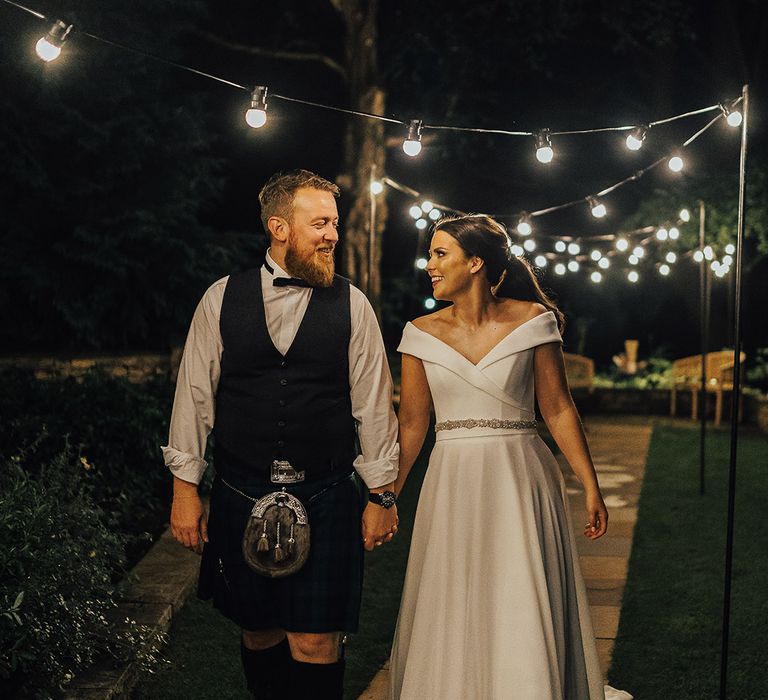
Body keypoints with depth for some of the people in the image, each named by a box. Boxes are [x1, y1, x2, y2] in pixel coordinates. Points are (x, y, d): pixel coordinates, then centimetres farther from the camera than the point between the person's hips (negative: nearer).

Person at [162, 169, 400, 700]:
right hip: (241, 497, 1)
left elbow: (373, 402, 2)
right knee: (259, 634, 14)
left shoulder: (351, 305, 0)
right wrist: (185, 490, 4)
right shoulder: (222, 299, 2)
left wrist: (382, 496, 3)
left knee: (315, 644, -3)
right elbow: (194, 394, 5)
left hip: (326, 499, -1)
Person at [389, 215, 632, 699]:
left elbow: (558, 409, -1)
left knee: (523, 617, -1)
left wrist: (591, 488, -2)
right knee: (451, 617, 7)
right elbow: (412, 424, 7)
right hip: (453, 486, 2)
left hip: (521, 481, -2)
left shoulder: (531, 320, -3)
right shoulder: (422, 333, 3)